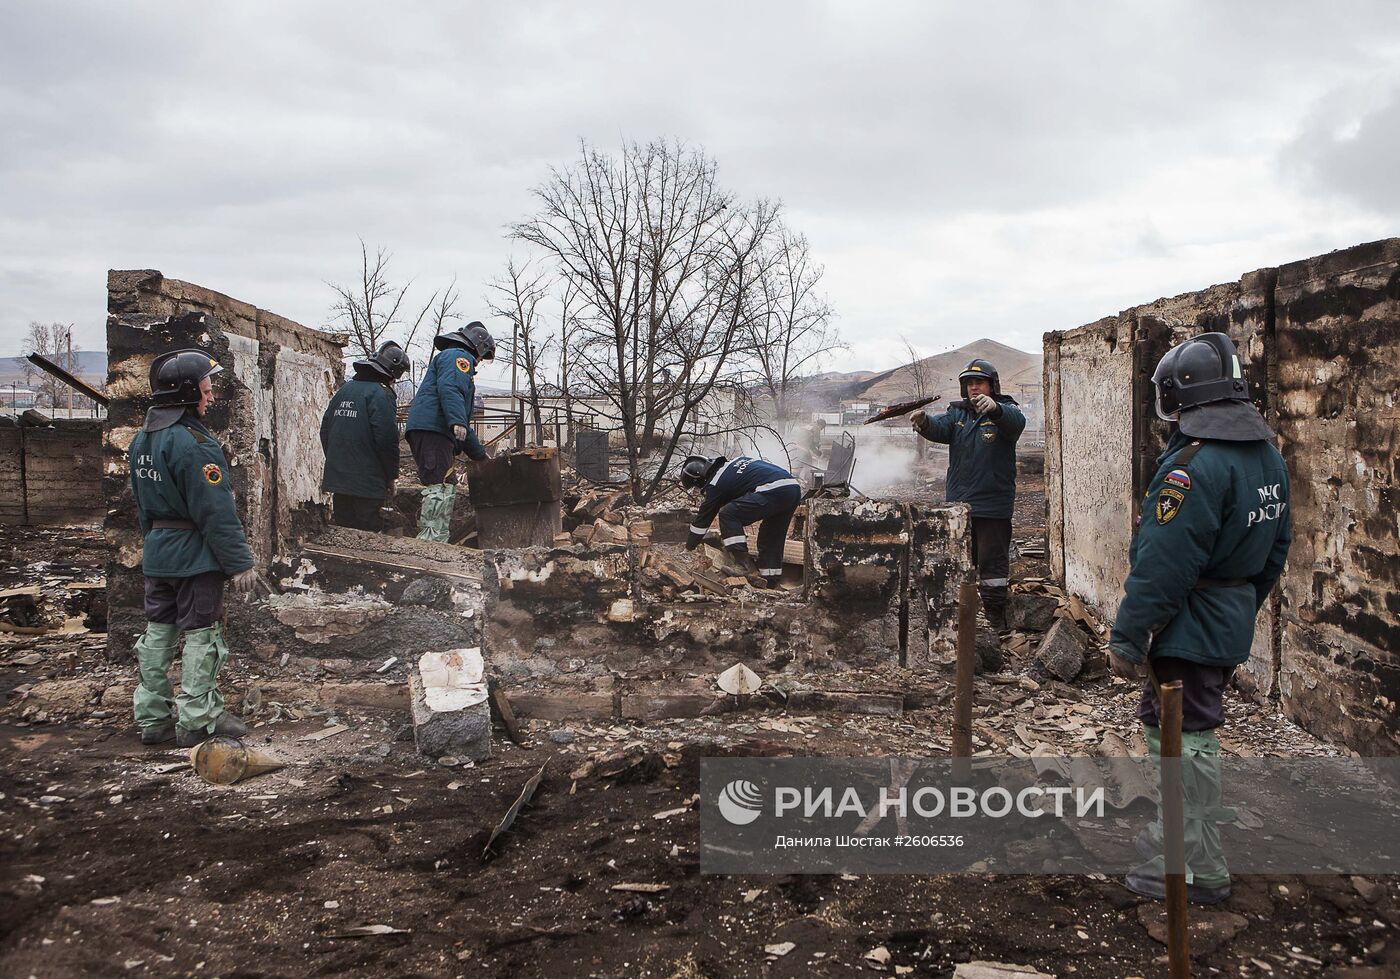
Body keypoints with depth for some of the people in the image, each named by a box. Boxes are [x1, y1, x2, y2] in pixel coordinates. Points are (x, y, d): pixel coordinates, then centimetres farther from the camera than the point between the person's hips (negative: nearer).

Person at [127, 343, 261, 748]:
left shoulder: (142, 440, 9)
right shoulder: (193, 444, -20)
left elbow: (142, 504, 17)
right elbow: (217, 512, -21)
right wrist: (240, 563, -17)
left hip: (157, 554, 9)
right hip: (196, 555, -9)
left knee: (158, 631, 14)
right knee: (201, 634, 0)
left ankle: (152, 717, 22)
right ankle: (197, 721, 6)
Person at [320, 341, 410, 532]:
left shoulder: (344, 389, 14)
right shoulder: (381, 394, -11)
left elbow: (325, 428, 17)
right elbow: (387, 439, -17)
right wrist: (391, 476, -5)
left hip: (336, 478, 8)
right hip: (367, 483, -8)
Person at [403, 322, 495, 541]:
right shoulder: (458, 356, 5)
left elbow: (464, 426, 40)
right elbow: (449, 388, -18)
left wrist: (479, 452, 41)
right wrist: (457, 422, -30)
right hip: (431, 429, -11)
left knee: (447, 488, 11)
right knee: (441, 485, -17)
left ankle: (426, 540, 11)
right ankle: (433, 541, -24)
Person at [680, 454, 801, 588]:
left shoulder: (714, 485, 4)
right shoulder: (734, 462, 28)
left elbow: (703, 519, 12)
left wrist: (688, 548, 24)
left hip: (773, 491, -9)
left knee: (728, 515, -1)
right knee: (771, 536, 21)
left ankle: (742, 561, -6)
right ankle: (771, 580, 21)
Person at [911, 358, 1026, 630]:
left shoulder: (1004, 411, -2)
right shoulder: (957, 412, 10)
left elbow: (1016, 421, -26)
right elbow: (940, 427, -10)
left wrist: (994, 409, -49)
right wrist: (924, 422, -35)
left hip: (993, 506, -5)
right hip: (957, 503, 5)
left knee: (993, 564, 0)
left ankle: (996, 619, 8)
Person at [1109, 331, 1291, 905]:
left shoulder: (1194, 466, -24)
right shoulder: (1268, 457, 7)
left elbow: (1161, 567, -25)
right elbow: (1275, 550, 16)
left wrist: (1126, 638, -18)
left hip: (1188, 632, -10)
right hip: (1232, 624, 10)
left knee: (1184, 742, 2)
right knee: (1174, 733, 21)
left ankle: (1198, 874, 13)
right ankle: (1170, 843, 35)